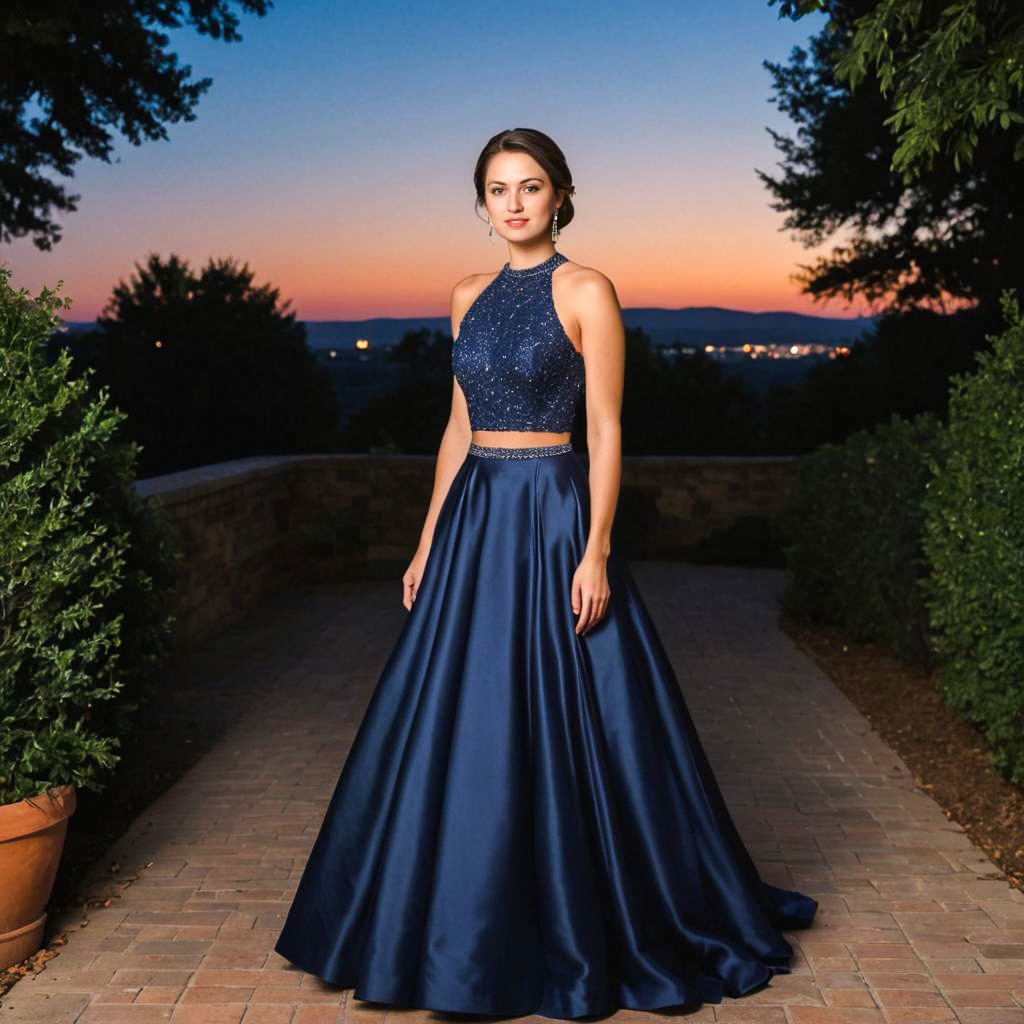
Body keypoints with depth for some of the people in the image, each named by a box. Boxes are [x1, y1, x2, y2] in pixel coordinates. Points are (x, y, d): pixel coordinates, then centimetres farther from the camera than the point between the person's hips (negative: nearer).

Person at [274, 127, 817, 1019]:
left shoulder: (586, 291, -5)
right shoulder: (470, 297, 13)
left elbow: (606, 431, -9)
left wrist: (595, 552, -16)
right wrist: (428, 543, 13)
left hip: (553, 517, -6)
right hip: (474, 519, 6)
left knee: (566, 723, -1)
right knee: (460, 725, 10)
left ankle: (582, 934, 17)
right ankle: (472, 927, 27)